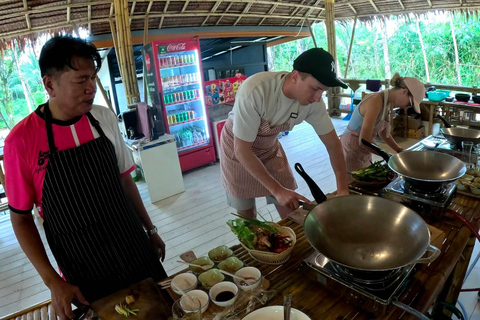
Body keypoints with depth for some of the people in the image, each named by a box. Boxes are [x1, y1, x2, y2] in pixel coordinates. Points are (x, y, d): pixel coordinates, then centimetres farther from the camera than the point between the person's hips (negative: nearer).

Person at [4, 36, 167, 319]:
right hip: (86, 276, -3)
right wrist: (53, 281, -10)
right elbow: (20, 217, -6)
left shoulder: (105, 118, -4)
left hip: (139, 253, 4)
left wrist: (150, 229, 8)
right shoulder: (22, 140, -15)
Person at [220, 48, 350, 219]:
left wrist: (343, 188, -17)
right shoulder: (255, 91, -37)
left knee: (292, 213, 5)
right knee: (247, 216, 8)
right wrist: (277, 190, -32)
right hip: (238, 149, -3)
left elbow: (332, 143, -10)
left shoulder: (313, 100, -22)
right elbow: (242, 151, -31)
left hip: (270, 148, 4)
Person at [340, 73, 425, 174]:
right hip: (352, 152, -9)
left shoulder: (387, 102, 4)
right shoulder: (376, 100, -23)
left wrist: (400, 151, 11)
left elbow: (383, 133, 18)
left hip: (364, 153, 9)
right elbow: (364, 140, -27)